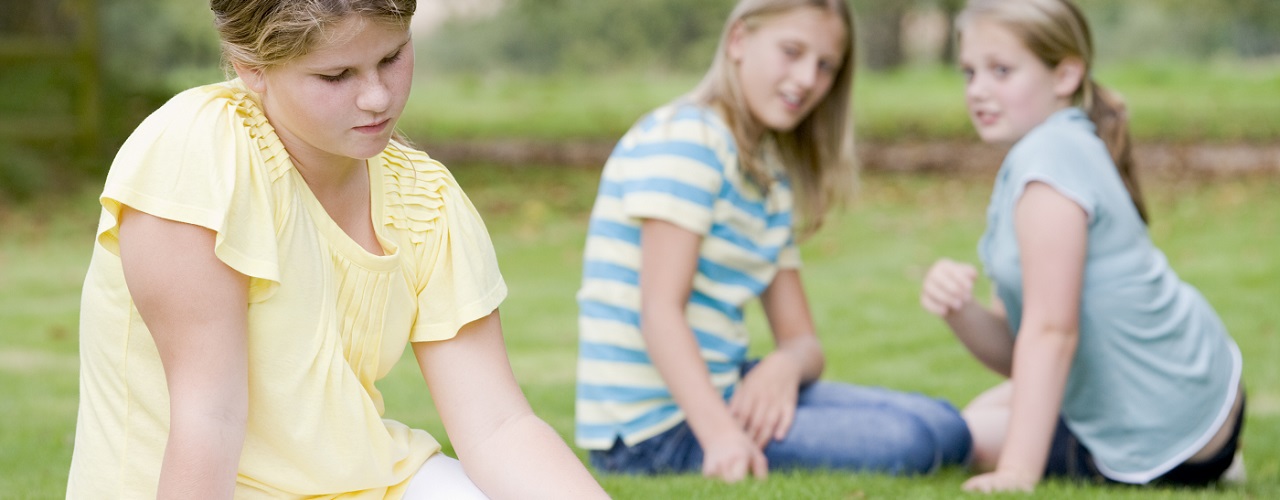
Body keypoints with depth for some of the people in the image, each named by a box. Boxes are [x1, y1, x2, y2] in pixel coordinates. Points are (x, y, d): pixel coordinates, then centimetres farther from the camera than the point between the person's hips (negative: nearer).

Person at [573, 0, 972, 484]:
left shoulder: (773, 180, 17)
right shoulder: (682, 138, -12)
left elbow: (801, 339, 11)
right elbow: (660, 309, -21)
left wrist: (785, 366, -15)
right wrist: (719, 434, -34)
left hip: (724, 387, 9)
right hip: (656, 426, -9)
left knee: (943, 429, 5)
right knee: (907, 442, -20)